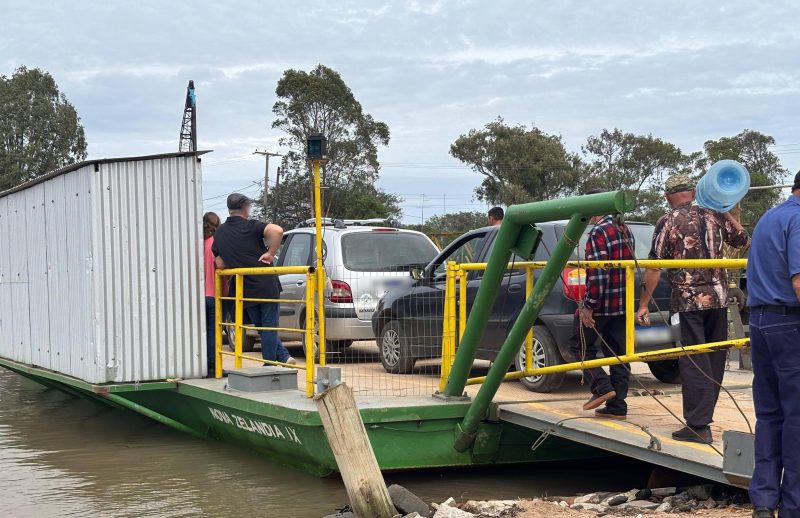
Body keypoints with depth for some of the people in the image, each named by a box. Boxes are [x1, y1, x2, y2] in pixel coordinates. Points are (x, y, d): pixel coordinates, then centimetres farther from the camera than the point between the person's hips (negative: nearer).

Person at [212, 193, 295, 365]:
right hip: (266, 285, -4)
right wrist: (270, 253, -15)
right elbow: (277, 231, -28)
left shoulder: (219, 233, 5)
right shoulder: (250, 226, -10)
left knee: (262, 327, 19)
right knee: (269, 327, 5)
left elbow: (220, 264, 5)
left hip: (245, 291, 4)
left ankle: (283, 356, 19)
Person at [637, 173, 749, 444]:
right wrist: (725, 214, 24)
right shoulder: (714, 215, 7)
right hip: (718, 296, 4)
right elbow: (742, 240, 20)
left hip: (689, 299, -4)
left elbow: (654, 267, -7)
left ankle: (697, 426, -6)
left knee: (693, 362, -3)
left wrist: (643, 305, -3)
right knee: (714, 360, 13)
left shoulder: (668, 221, -4)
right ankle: (704, 417, 22)